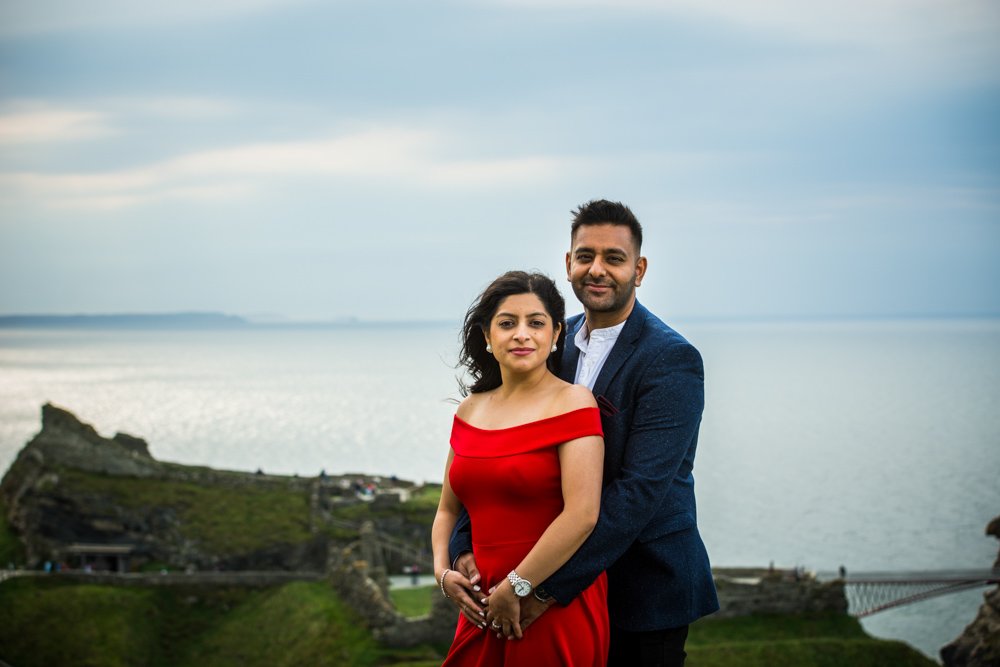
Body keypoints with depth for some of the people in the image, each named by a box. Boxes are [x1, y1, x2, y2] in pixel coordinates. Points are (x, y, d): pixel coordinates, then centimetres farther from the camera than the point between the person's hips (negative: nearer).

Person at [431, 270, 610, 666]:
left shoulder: (572, 403, -9)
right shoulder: (470, 411, 9)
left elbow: (582, 515, -19)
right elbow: (449, 509, 18)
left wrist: (515, 589, -15)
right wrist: (443, 572, 0)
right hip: (483, 609, 5)